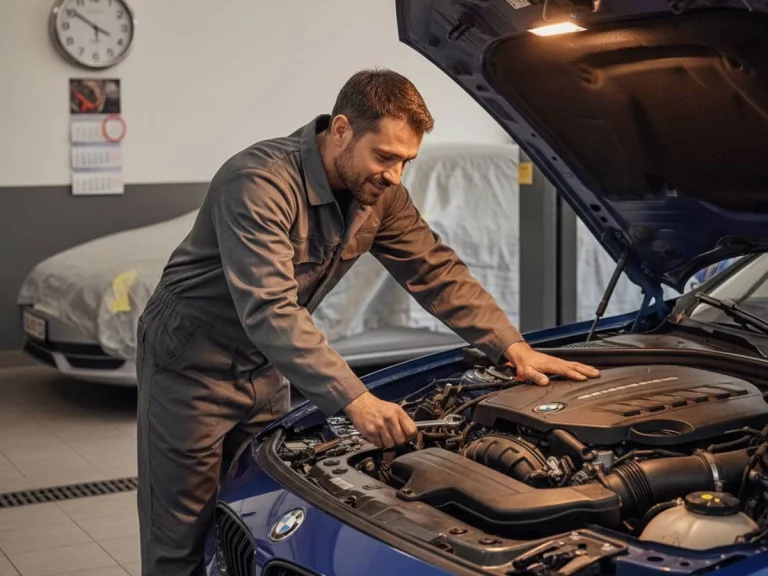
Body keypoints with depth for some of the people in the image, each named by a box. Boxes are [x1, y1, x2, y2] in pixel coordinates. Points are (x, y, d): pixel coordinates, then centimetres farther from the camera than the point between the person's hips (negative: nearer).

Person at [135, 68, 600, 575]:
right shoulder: (260, 183, -30)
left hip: (263, 370, 7)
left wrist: (513, 347, -9)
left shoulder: (379, 194, -5)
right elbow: (270, 311, -38)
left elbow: (438, 272, 2)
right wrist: (355, 400, -44)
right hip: (192, 363, -7)